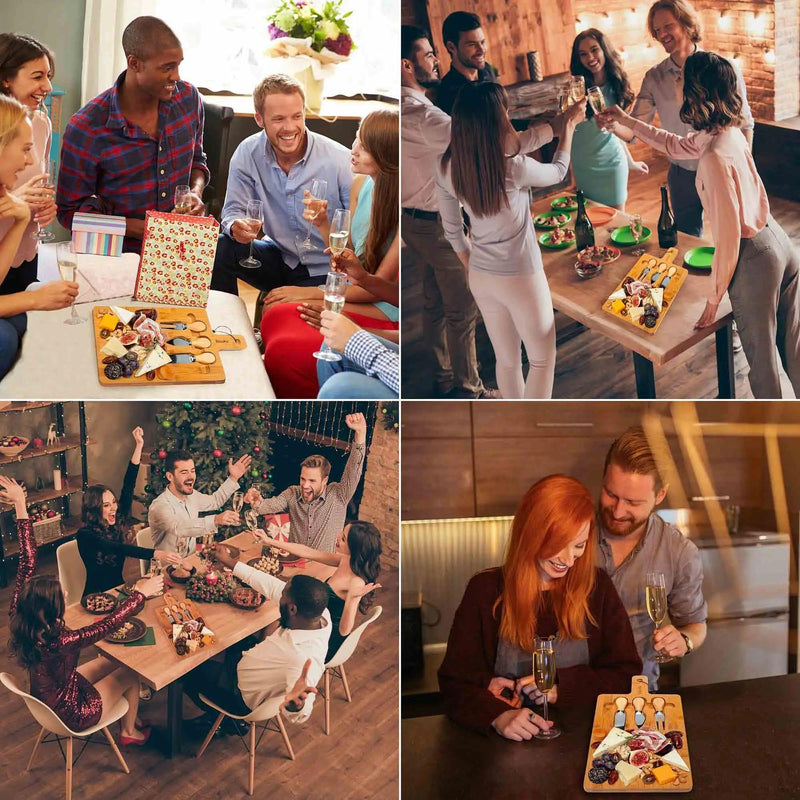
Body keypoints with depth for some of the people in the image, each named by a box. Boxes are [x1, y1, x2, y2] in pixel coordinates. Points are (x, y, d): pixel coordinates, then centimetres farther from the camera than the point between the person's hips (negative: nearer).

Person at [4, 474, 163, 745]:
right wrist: (141, 593, -25)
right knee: (130, 673, 13)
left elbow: (27, 561, -17)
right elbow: (110, 623, -38)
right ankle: (130, 731, 38)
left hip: (49, 694, 7)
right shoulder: (56, 642, -41)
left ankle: (130, 716, 40)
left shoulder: (18, 618, -22)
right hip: (71, 713, -7)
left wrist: (20, 506, -18)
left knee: (113, 660, 19)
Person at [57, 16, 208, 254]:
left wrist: (196, 192, -3)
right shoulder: (86, 128, -12)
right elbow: (71, 210, -5)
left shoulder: (188, 97, 3)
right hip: (120, 254, -4)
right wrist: (141, 229, -16)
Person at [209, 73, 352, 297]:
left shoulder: (340, 159, -16)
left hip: (323, 270, -4)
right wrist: (236, 226, -26)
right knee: (218, 249, -18)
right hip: (279, 258, 4)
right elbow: (234, 210, 0)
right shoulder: (247, 153, -6)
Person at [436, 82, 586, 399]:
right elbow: (558, 171, -2)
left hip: (481, 279, 5)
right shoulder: (514, 168, -25)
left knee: (506, 359, 21)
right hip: (521, 279, -5)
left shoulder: (446, 170, -10)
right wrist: (569, 124, 12)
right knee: (543, 358, 16)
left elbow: (452, 232, 2)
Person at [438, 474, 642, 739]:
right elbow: (455, 682, -5)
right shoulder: (485, 590, -3)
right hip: (509, 744, 0)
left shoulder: (596, 586, 3)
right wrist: (498, 716, -25)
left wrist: (561, 687, -9)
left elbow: (626, 673, 6)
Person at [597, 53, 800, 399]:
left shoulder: (715, 156, -26)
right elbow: (675, 145, 22)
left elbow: (728, 235, -23)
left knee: (761, 355, 12)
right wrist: (626, 121, 27)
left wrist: (713, 298, -13)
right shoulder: (729, 132, 1)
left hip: (753, 258, -9)